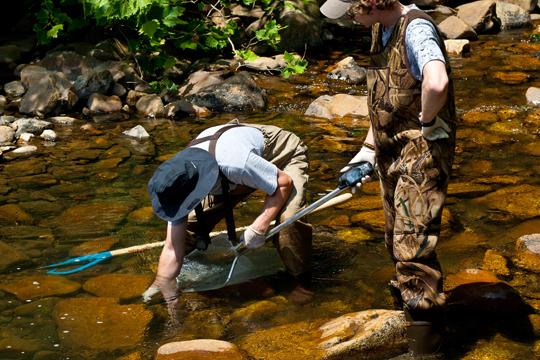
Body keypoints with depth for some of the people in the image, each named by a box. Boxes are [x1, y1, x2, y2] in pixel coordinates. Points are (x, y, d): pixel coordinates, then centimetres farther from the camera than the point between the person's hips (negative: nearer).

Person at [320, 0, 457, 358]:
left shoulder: (416, 29, -21)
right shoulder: (382, 30, 9)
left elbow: (436, 83, -42)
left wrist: (427, 120, -24)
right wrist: (366, 152, 16)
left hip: (421, 154, -9)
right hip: (392, 154, 9)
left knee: (414, 246, -10)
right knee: (397, 243, 20)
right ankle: (406, 305, 39)